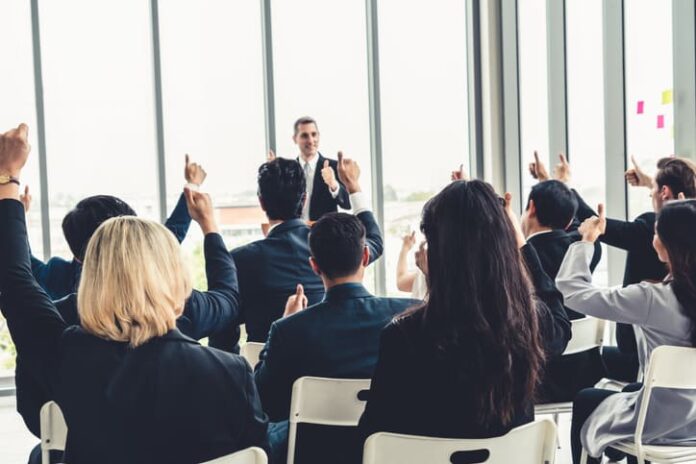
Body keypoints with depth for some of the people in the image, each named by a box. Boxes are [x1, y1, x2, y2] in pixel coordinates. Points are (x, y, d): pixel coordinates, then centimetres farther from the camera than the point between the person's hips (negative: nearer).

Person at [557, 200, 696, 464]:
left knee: (585, 401, 24)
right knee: (631, 392, 35)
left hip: (661, 424, -6)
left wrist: (587, 241, -3)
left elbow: (573, 290, -18)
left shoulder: (655, 299, -26)